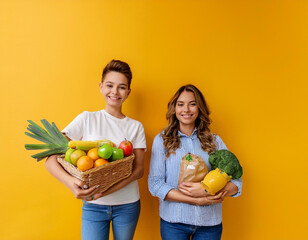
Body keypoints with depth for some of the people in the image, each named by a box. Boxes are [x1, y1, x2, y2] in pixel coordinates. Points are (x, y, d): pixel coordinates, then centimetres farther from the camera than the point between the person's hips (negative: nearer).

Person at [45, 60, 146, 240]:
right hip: (93, 205, -1)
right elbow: (51, 159, -9)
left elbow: (139, 169, -5)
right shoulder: (87, 119, -3)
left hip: (127, 205, 2)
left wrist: (108, 189, -21)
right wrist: (70, 181, -29)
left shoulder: (136, 127, 1)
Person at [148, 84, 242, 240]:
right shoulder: (162, 140, -4)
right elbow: (154, 184, -10)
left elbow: (236, 184, -2)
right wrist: (197, 200, -17)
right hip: (173, 221, -1)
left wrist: (206, 191, -20)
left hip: (210, 223, 2)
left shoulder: (214, 141, 2)